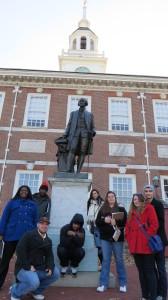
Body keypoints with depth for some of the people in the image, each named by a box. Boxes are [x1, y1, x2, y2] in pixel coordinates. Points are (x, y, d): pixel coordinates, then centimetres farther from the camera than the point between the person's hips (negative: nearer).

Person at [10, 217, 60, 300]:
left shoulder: (48, 240, 12)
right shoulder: (29, 235, -11)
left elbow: (49, 256, 10)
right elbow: (20, 249, -21)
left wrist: (50, 267, -11)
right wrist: (27, 266, -22)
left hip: (39, 268, 7)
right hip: (24, 268, -7)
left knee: (56, 273, -6)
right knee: (34, 283, -33)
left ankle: (36, 290, 12)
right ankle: (15, 291, -1)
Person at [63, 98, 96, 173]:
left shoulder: (90, 114, 20)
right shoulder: (73, 113, 23)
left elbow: (92, 127, 15)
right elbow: (69, 125, 16)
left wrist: (93, 132, -9)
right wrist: (65, 135, 3)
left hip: (85, 133, 0)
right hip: (75, 133, 0)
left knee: (82, 152, -12)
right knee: (72, 150, -20)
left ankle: (78, 172, -12)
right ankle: (69, 171, -28)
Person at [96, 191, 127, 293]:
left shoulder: (121, 209, 3)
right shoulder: (102, 210, 8)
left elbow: (126, 221, -6)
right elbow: (97, 222, 5)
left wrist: (116, 222, -22)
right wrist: (104, 220, -14)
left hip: (117, 238, -1)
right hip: (105, 238, 2)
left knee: (119, 260, 7)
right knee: (106, 260, 6)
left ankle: (123, 284, 20)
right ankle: (103, 284, 14)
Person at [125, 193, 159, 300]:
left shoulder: (149, 208, -1)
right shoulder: (131, 212, 17)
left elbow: (154, 224, -9)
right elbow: (128, 226, 17)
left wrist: (148, 237, -14)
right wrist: (129, 238, 5)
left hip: (146, 245, -6)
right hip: (135, 246, 6)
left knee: (149, 271, -1)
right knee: (141, 271, 13)